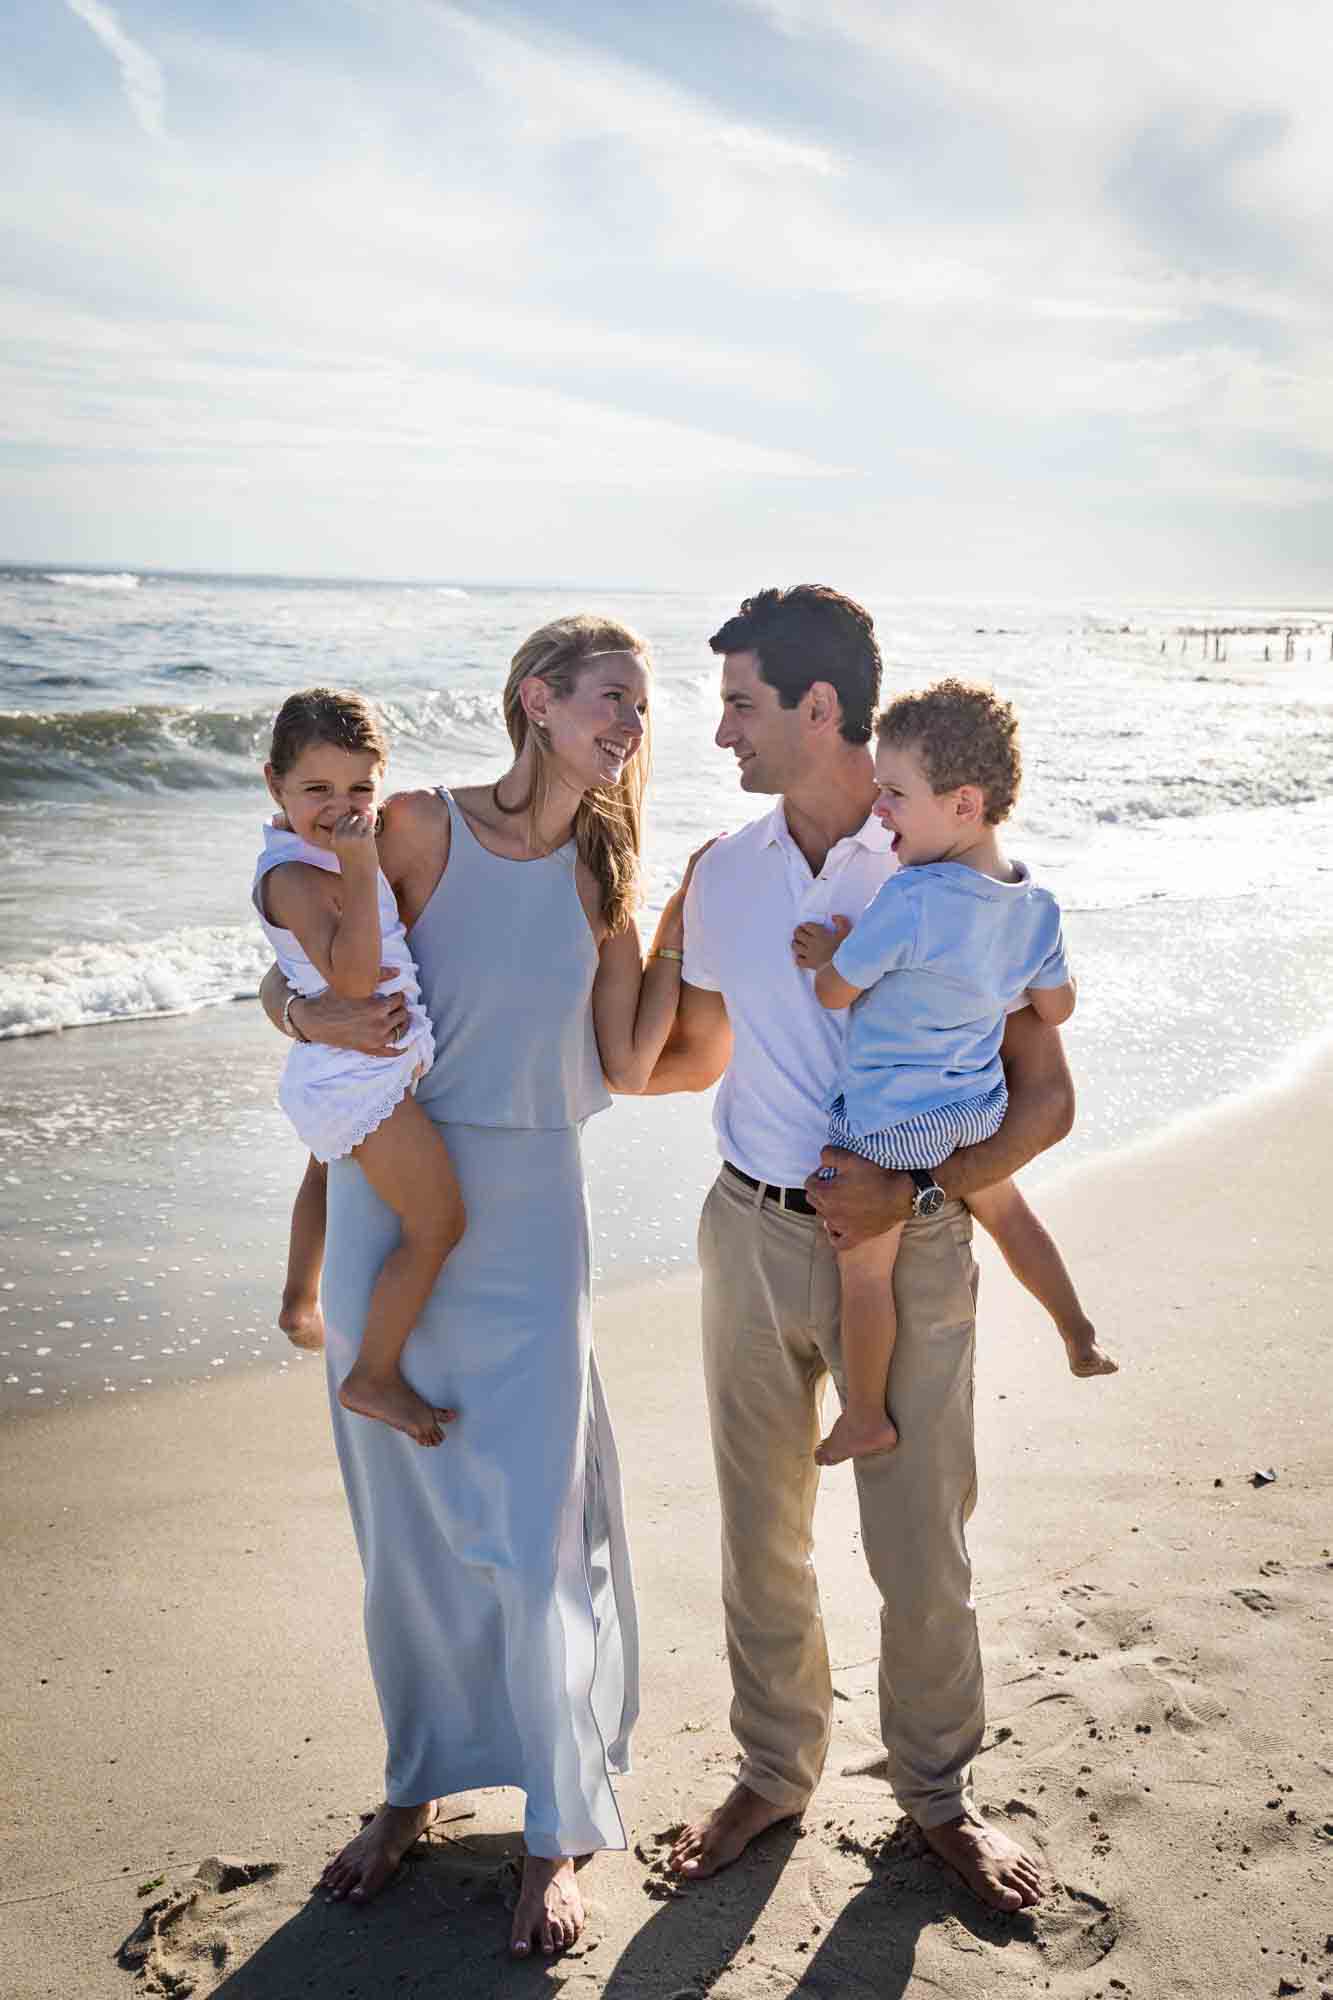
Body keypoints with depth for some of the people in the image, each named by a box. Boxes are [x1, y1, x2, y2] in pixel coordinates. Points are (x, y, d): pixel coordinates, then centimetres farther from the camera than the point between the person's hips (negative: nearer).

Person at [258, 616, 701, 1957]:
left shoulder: (604, 873, 4)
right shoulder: (420, 827, -5)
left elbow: (625, 1066, 2)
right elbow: (284, 981, 2)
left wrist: (679, 942, -5)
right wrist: (320, 1019, -19)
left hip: (527, 1215, 1)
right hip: (388, 1204, -1)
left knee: (533, 1531, 0)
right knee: (406, 1523, 12)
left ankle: (557, 1833, 18)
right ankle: (417, 1782, 34)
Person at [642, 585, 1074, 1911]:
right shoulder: (724, 873, 3)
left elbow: (1043, 1095, -8)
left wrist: (911, 1192, -21)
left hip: (906, 1250, -3)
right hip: (754, 1235, 4)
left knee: (920, 1550, 7)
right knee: (760, 1531, 14)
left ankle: (936, 1790, 32)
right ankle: (775, 1770, 37)